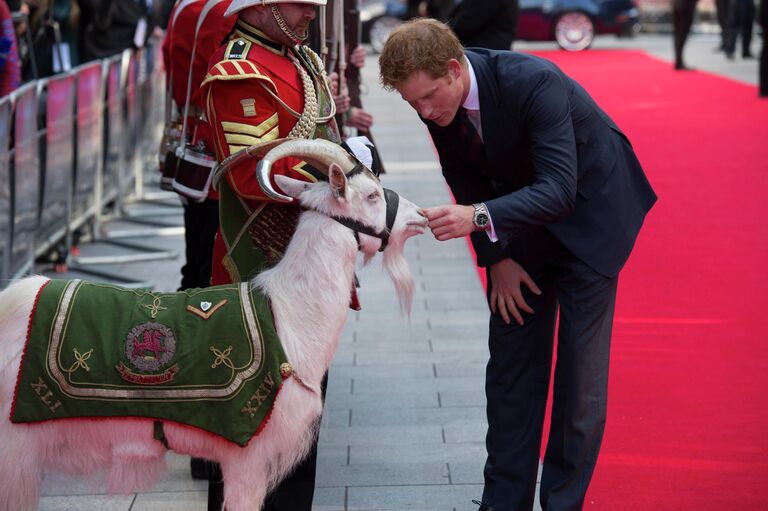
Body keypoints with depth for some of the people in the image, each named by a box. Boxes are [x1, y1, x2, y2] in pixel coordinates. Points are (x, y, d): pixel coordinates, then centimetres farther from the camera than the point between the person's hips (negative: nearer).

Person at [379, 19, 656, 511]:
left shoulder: (534, 82, -35)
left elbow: (560, 190, -38)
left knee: (580, 372, -5)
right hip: (521, 211, 6)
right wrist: (495, 258, -5)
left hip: (587, 209, -6)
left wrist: (478, 217, -50)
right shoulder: (438, 102, -15)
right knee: (511, 362, 5)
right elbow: (466, 179, 0)